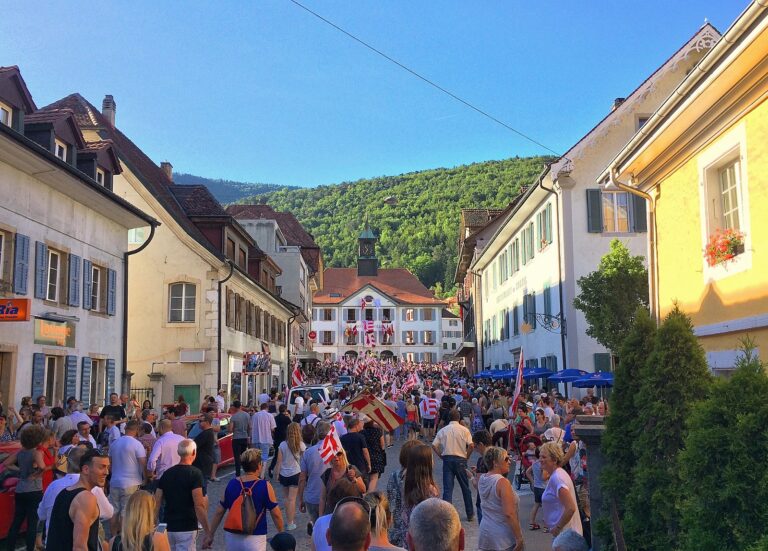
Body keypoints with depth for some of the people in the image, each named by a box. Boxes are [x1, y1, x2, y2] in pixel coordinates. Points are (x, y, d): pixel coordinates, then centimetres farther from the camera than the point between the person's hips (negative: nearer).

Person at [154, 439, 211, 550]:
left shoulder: (167, 473, 7)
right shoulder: (195, 473, -10)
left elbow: (156, 503, 6)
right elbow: (199, 505, -16)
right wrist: (206, 530, -10)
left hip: (168, 528, 5)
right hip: (186, 528, -5)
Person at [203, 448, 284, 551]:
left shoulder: (231, 484, 0)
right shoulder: (265, 486, -11)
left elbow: (219, 512, 5)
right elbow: (276, 514, -7)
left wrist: (210, 535, 14)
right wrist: (281, 533, 9)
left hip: (232, 537, 4)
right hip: (255, 539, -4)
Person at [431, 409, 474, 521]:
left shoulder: (443, 430, 4)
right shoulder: (464, 430, -1)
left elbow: (434, 446, -2)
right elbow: (471, 445, -11)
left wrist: (441, 456, 6)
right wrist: (466, 456, 2)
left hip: (447, 459, 1)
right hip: (460, 459, -1)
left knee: (447, 488, 2)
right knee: (465, 488, 12)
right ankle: (470, 514, 22)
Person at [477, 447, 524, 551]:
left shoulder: (482, 479, 2)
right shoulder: (502, 482, -21)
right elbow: (509, 514, -24)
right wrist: (519, 538, -18)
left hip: (485, 532, 8)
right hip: (503, 536, -7)